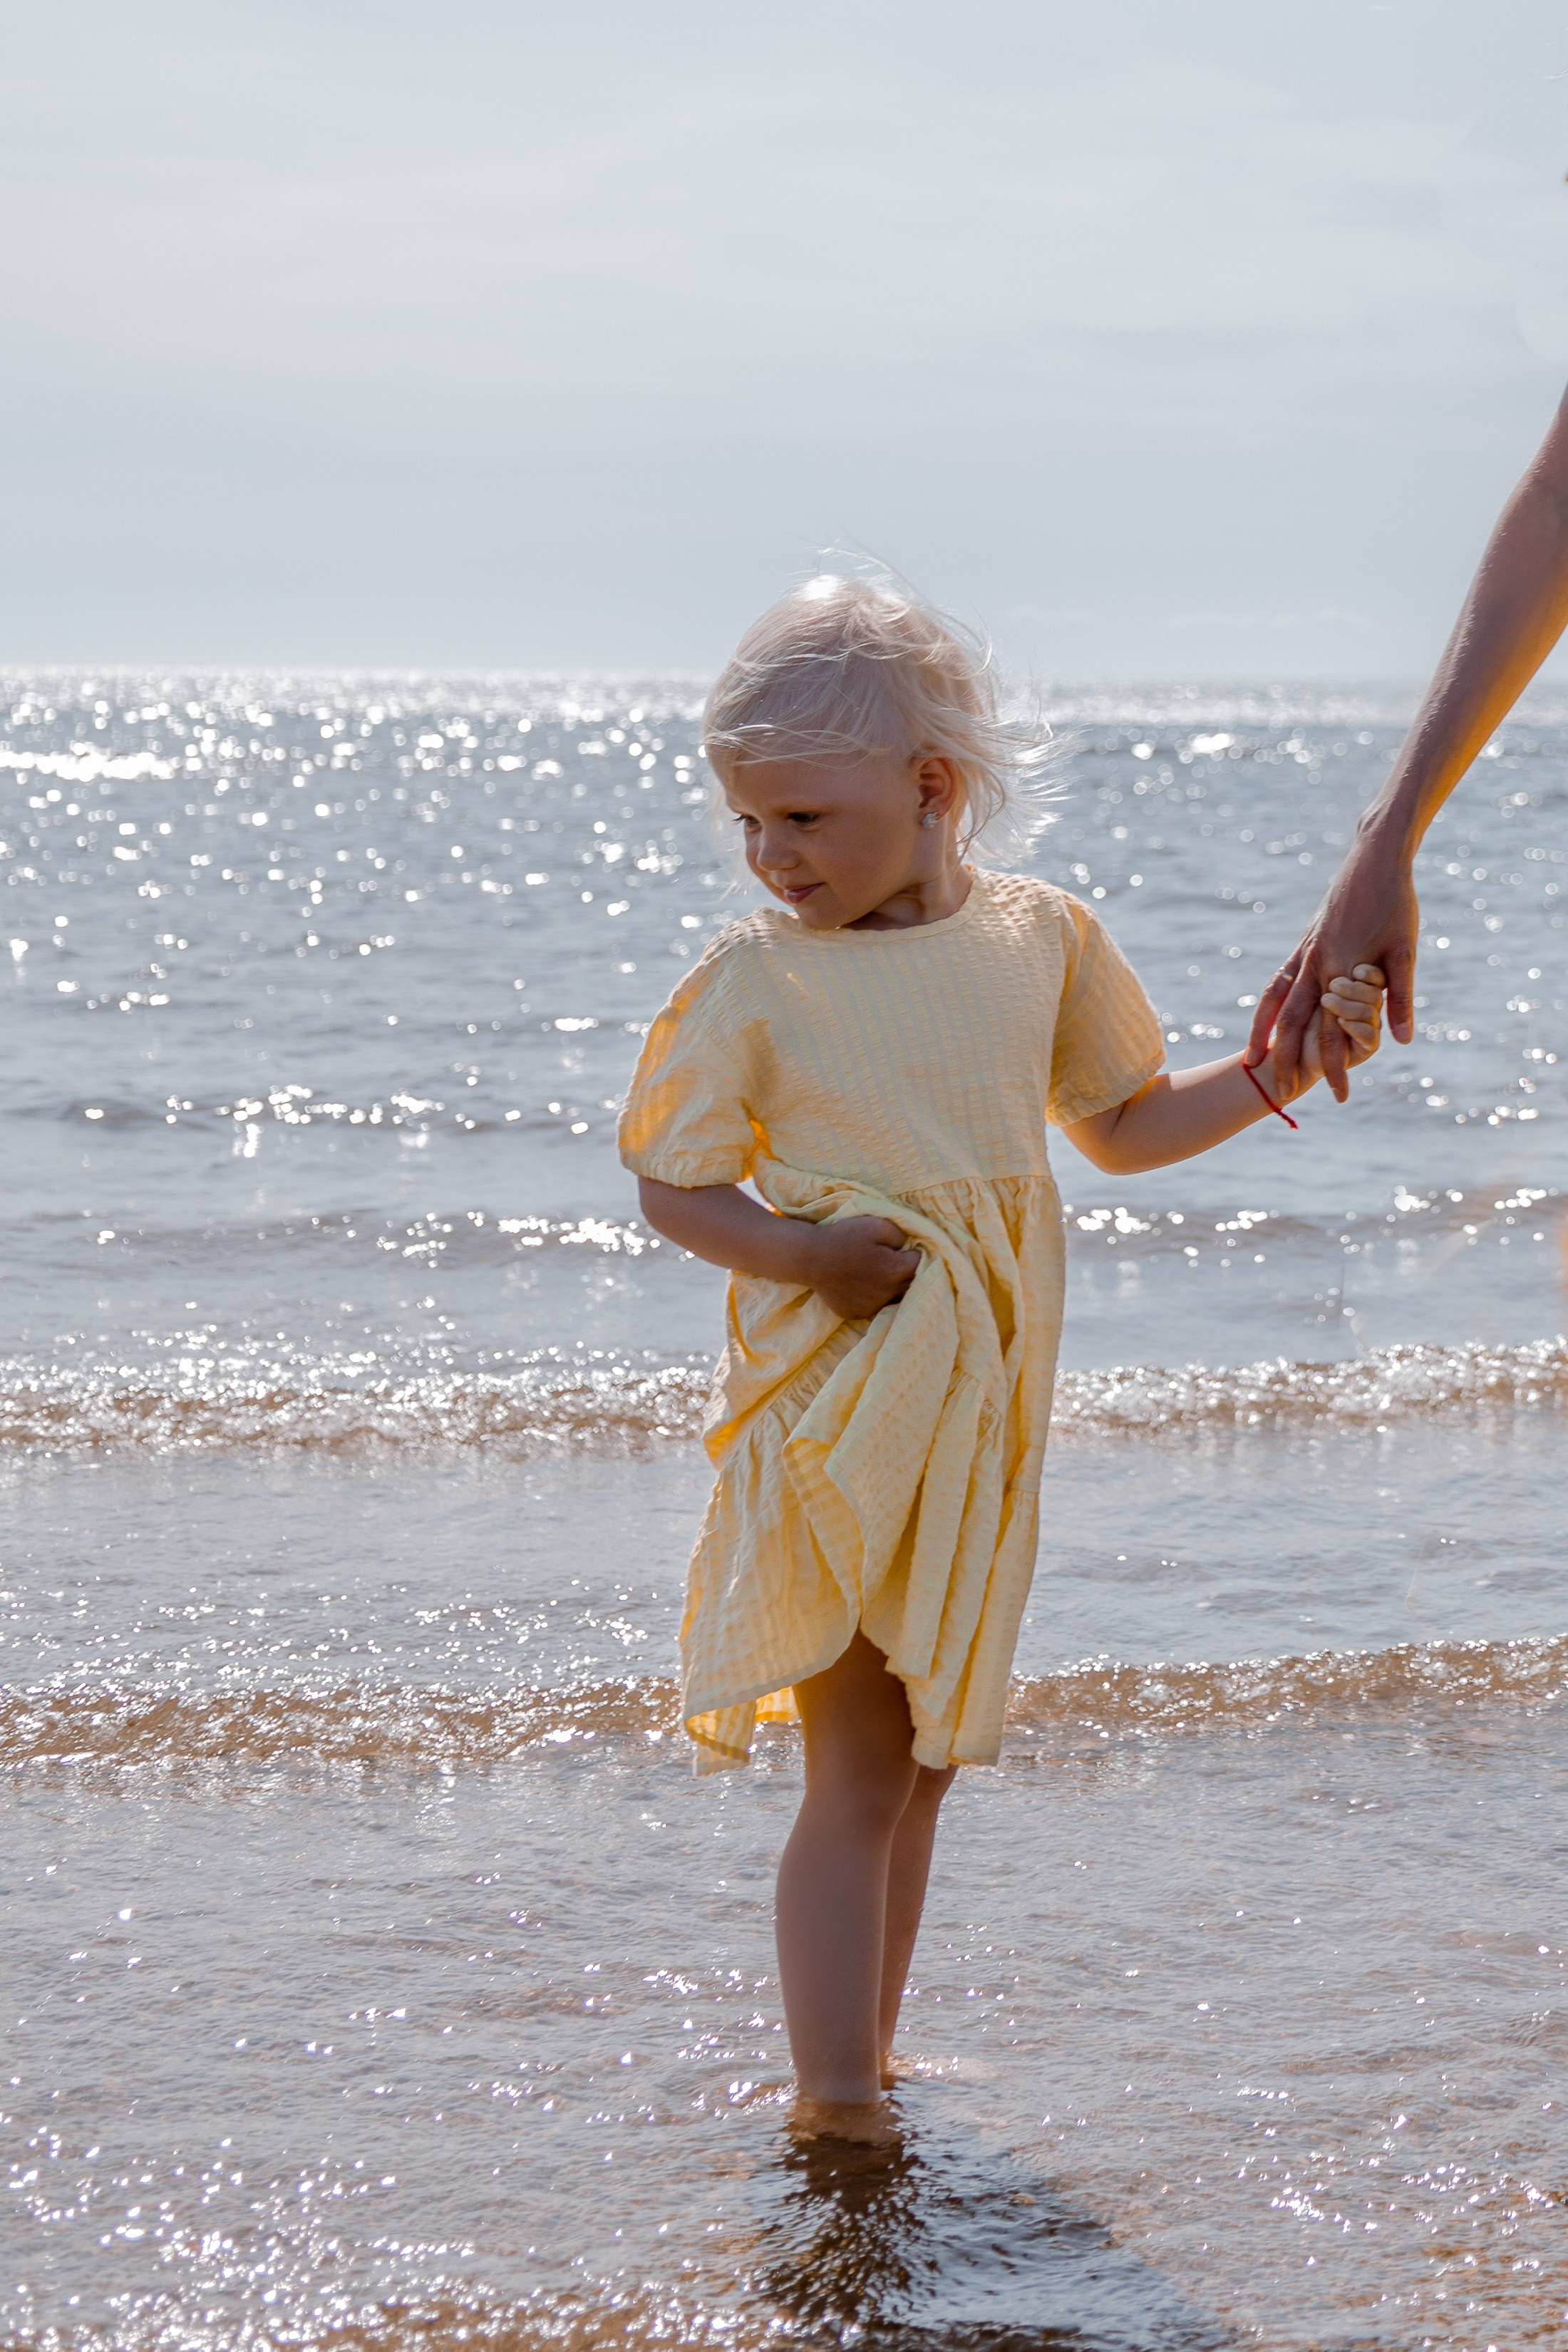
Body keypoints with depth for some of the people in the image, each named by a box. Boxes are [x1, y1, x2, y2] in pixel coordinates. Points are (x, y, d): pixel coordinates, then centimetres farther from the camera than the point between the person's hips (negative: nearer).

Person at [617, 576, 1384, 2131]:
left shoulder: (1039, 938, 3)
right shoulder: (756, 977, -8)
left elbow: (1122, 1127, 17)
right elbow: (671, 1187, -3)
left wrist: (1276, 1075, 3)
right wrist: (799, 1252, -21)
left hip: (977, 1417, 5)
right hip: (830, 1407, -4)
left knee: (929, 1755, 13)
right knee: (857, 1775, -6)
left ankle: (863, 2067, 25)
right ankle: (835, 2097, 0)